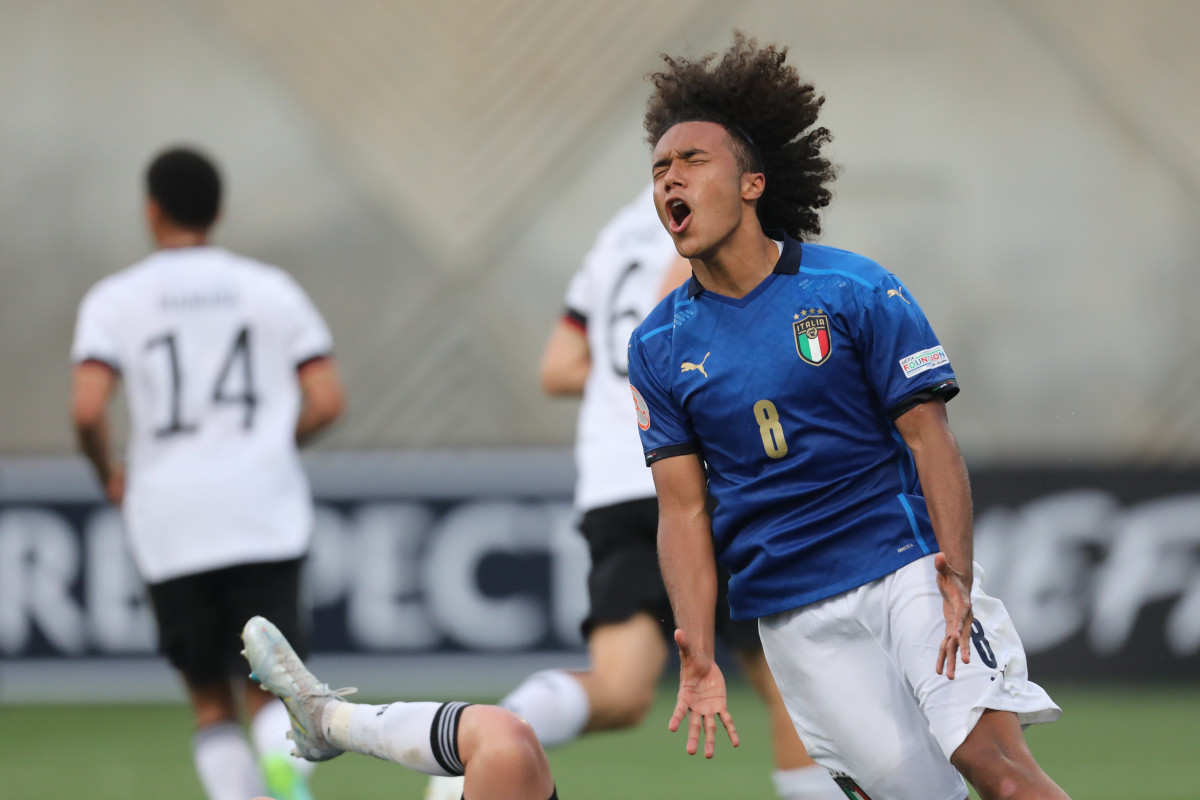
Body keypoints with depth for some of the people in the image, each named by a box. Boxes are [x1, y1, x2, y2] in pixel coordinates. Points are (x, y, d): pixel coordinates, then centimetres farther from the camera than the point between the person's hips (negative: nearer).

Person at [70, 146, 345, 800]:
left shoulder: (114, 300, 2)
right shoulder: (272, 289, 8)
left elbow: (87, 409, -10)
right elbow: (327, 400, 3)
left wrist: (108, 474, 9)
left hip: (169, 523, -1)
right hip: (265, 515, 1)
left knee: (210, 700, 12)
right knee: (271, 689, 1)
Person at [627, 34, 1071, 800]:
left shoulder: (857, 290, -1)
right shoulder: (659, 344, 7)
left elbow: (929, 438, -4)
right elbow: (683, 506, 4)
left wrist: (956, 573, -18)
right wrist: (700, 657, -8)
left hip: (908, 567, -2)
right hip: (792, 613, 2)